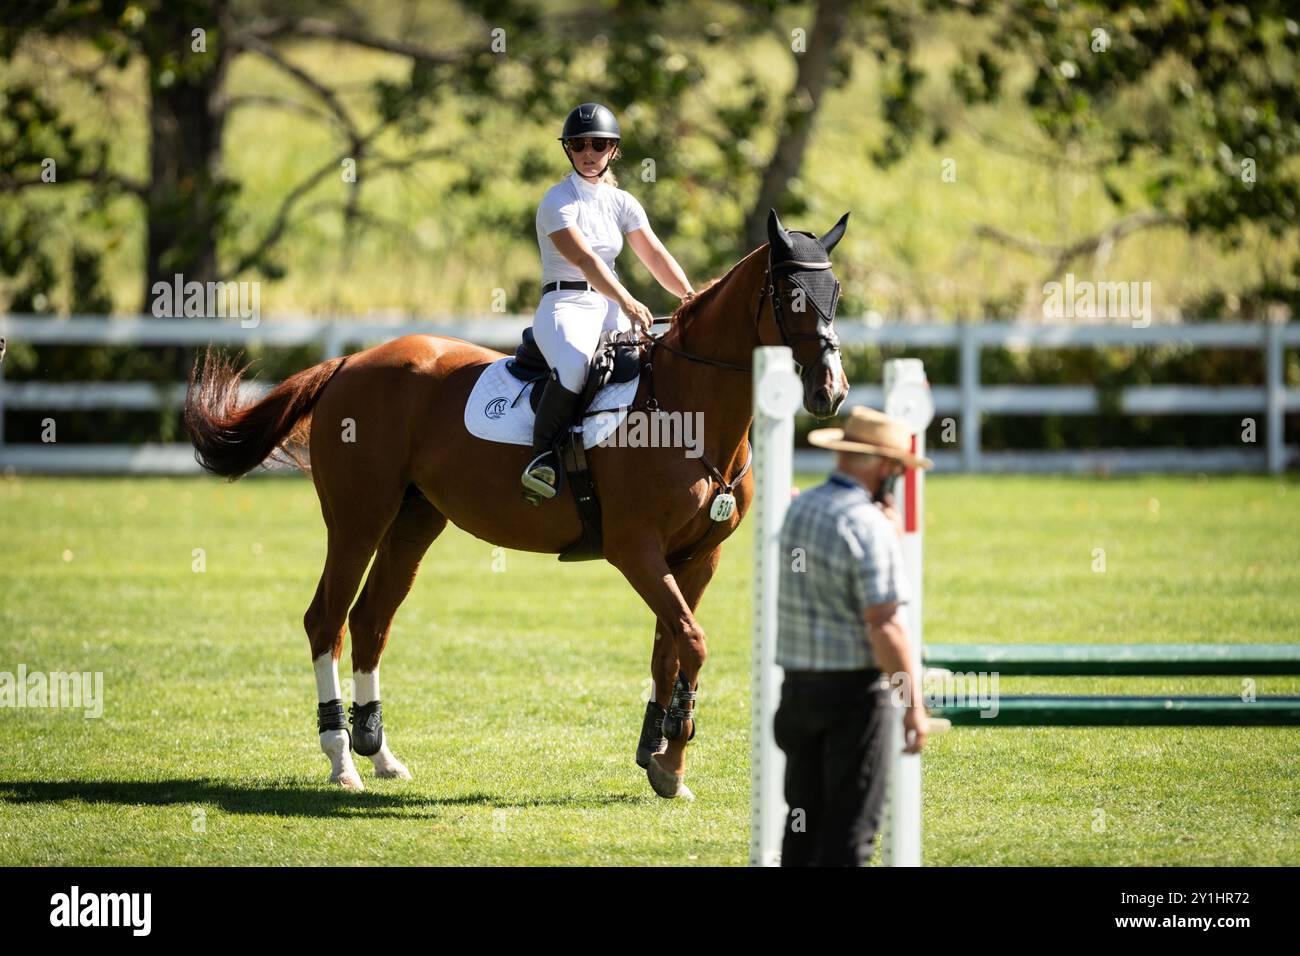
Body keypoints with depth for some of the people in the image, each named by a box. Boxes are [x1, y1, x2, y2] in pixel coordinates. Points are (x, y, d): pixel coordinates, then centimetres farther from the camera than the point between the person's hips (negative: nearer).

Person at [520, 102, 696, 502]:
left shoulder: (622, 203, 14)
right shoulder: (558, 202, -6)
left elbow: (655, 256, 7)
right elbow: (584, 259, -20)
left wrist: (691, 298, -10)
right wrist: (626, 302, -34)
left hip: (611, 309, 6)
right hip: (566, 306, -6)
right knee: (575, 364, -37)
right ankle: (543, 457, -30)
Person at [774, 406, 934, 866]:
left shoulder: (799, 509, 8)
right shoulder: (868, 525, -16)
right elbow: (883, 624, -20)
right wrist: (914, 705, -17)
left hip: (798, 685, 7)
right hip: (856, 690, -7)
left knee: (802, 818, 13)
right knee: (850, 827, -2)